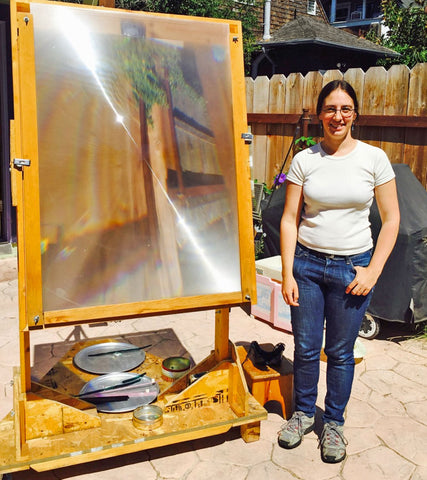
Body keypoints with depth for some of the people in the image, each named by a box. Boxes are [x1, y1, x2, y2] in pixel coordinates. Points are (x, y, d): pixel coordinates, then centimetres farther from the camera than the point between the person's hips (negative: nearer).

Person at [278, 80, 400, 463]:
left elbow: (391, 219, 0)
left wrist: (373, 272, -6)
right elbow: (290, 219, 0)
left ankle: (334, 423, 31)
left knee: (340, 352, 10)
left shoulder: (374, 158, -3)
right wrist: (287, 274, -5)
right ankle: (304, 413, 34)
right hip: (307, 263, 1)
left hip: (352, 267, -1)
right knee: (306, 348, 10)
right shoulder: (304, 160, 0)